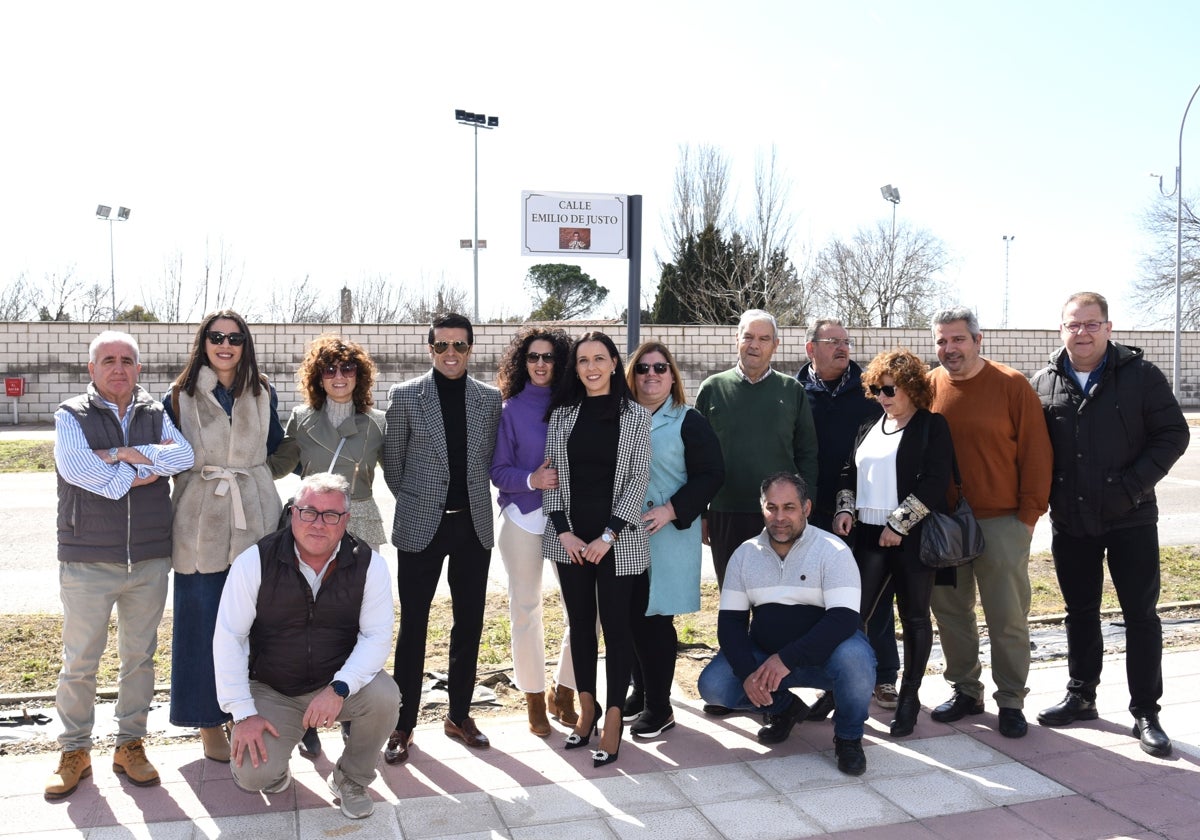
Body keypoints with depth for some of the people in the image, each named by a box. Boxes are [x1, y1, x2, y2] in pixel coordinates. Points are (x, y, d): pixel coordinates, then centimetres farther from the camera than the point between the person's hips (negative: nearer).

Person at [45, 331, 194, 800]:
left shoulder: (156, 415, 8)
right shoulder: (71, 417, 1)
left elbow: (184, 456, -10)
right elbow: (76, 468, -18)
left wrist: (120, 454, -18)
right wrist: (147, 467, -13)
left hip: (149, 561, 3)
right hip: (87, 562, -2)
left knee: (140, 657, 10)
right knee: (79, 662, 5)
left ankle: (130, 744, 24)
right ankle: (74, 752, 21)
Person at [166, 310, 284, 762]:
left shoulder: (263, 394, 8)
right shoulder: (180, 397, 2)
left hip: (256, 520, 2)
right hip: (201, 523, -2)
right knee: (203, 622, 3)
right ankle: (210, 721, 16)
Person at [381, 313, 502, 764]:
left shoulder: (490, 398, 3)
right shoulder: (404, 396, -3)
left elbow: (490, 460, 11)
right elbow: (392, 463, 4)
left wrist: (469, 500, 9)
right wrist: (417, 502, 8)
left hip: (474, 525, 3)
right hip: (421, 526, -2)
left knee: (469, 624, 10)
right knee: (413, 626, 3)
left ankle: (458, 715, 26)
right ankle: (403, 724, 16)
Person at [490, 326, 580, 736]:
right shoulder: (511, 410, 3)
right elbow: (499, 471, 1)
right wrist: (532, 480, -17)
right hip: (524, 517, -1)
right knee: (526, 607, 7)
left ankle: (563, 692, 18)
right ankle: (534, 698, 22)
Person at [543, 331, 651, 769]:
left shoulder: (635, 416, -1)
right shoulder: (562, 414, 6)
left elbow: (639, 478, -5)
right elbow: (551, 474, 5)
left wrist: (608, 536, -11)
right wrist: (563, 532, -5)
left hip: (618, 539, -3)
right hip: (571, 538, 3)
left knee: (616, 625, 1)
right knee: (580, 623, 10)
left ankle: (614, 720, 12)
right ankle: (587, 708, 25)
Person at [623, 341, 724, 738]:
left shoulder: (689, 422, -2)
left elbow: (711, 474, -7)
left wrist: (671, 510, -16)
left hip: (668, 537, -4)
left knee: (655, 617, -2)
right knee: (630, 616, 10)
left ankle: (658, 706, 12)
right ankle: (640, 693, 28)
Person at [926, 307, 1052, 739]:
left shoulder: (1011, 384, -5)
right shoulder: (928, 387, 3)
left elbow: (1035, 451, -4)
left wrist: (1029, 512, -7)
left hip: (1001, 522, -3)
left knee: (1007, 617, 3)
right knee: (950, 611, 12)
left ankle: (1011, 701, 17)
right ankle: (965, 691, 27)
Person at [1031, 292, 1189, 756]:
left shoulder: (1140, 375, -5)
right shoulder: (1044, 383, 3)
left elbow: (1173, 434, -6)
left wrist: (1134, 485, -16)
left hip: (1130, 519, -3)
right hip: (1070, 522, 3)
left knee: (1141, 614, 3)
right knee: (1080, 612, 13)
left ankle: (1145, 713, 13)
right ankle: (1081, 697, 27)